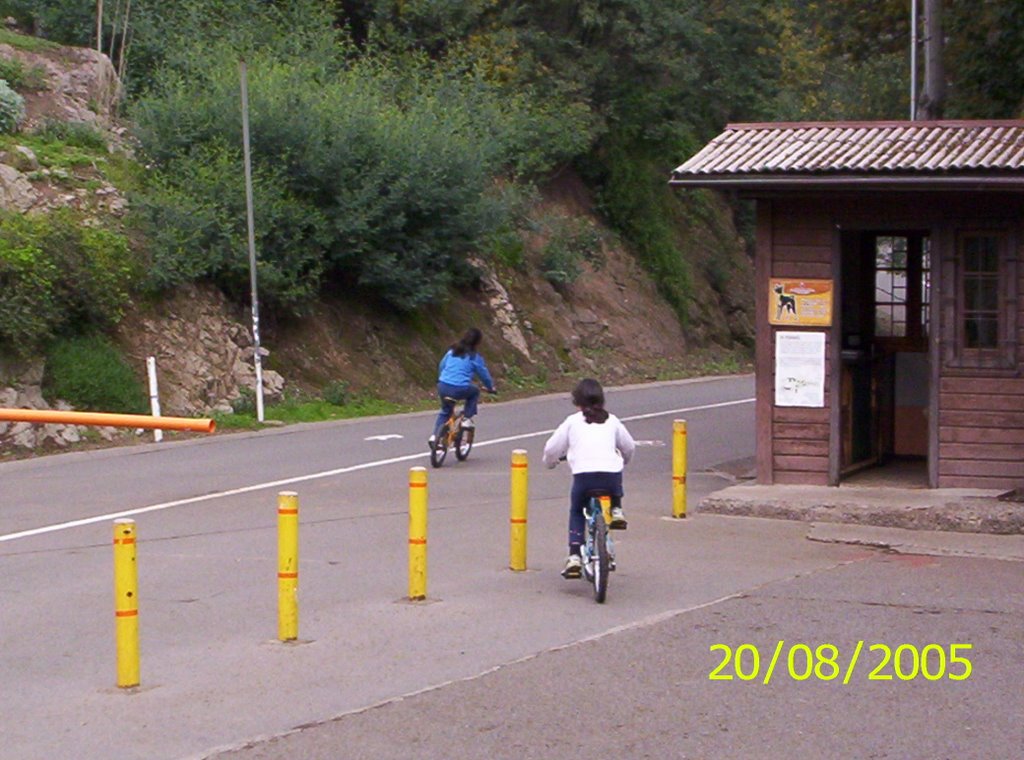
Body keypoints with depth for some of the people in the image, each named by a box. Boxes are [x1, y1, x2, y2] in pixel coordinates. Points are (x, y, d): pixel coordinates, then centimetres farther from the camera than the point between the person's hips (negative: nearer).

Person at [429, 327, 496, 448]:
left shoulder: (452, 351, 14)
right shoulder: (475, 357, 1)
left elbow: (441, 367, 23)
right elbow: (484, 374, 11)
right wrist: (491, 387, 29)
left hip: (442, 387, 5)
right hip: (460, 390, -5)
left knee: (445, 411, 27)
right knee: (475, 392, 27)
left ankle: (434, 436, 14)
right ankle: (467, 419, 18)